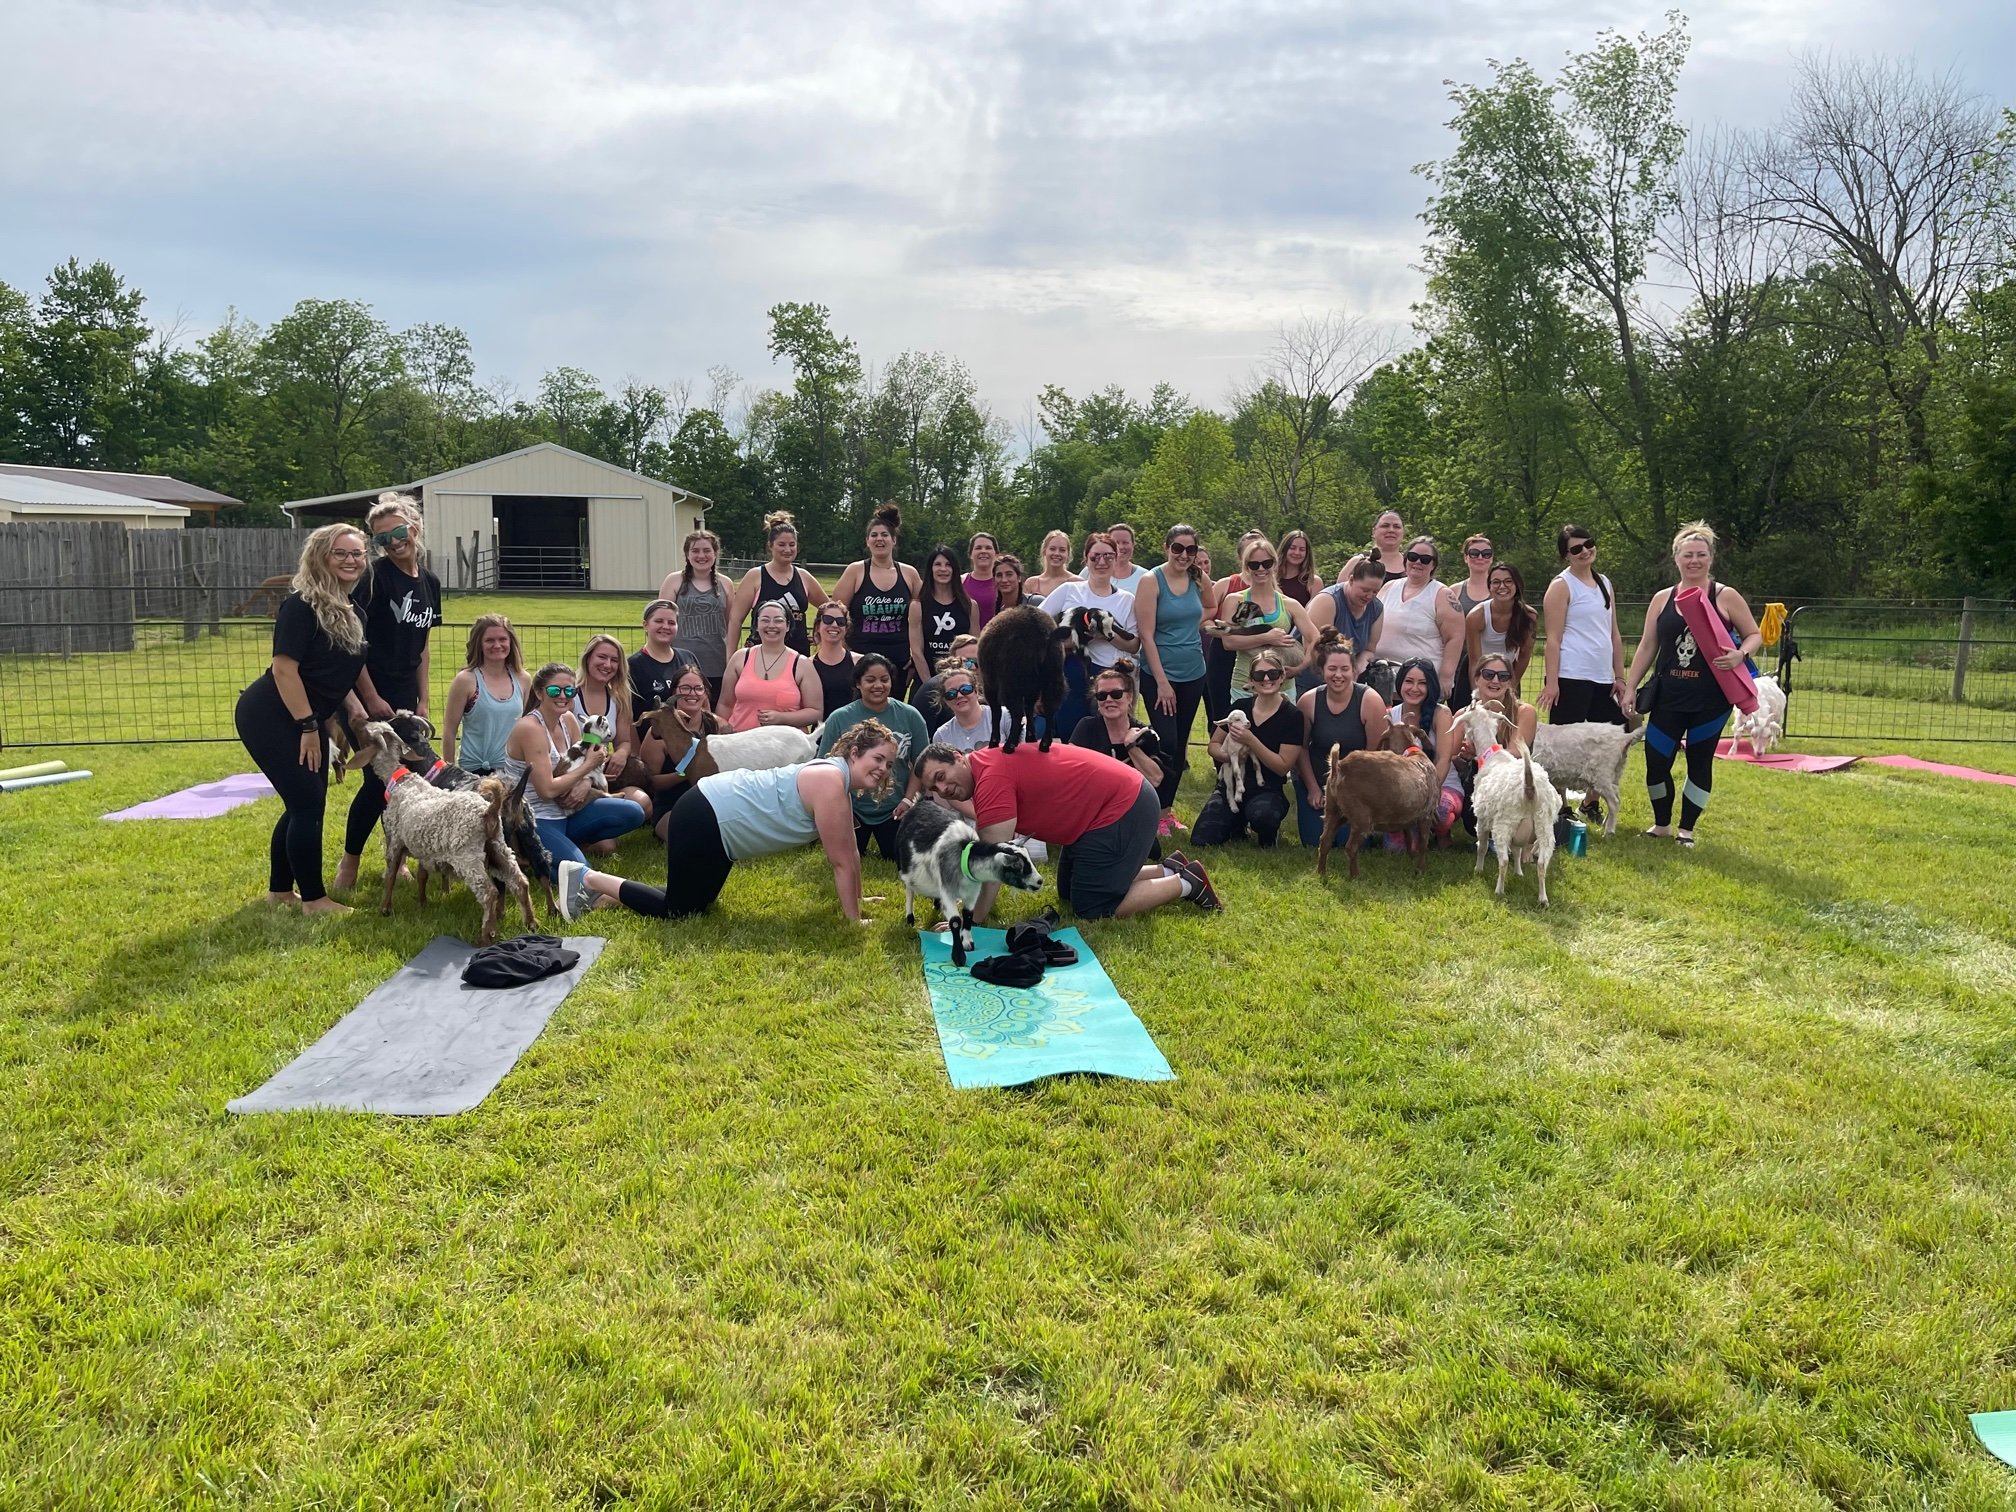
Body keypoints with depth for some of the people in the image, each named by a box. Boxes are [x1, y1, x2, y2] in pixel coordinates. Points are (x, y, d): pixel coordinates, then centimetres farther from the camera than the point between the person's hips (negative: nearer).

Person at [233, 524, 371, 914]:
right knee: (308, 802, -8)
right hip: (269, 717, -9)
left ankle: (279, 890, 26)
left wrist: (357, 710, 3)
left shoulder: (351, 612, 8)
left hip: (305, 719, 9)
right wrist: (308, 727, -21)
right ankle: (314, 898, 3)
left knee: (304, 804, 13)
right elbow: (284, 668, -22)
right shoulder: (302, 604, -18)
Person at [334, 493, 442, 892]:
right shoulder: (376, 576, -12)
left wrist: (422, 700, 11)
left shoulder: (430, 583, 8)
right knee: (377, 780, -6)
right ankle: (349, 861, 11)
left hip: (405, 697, 6)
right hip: (371, 694, -6)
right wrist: (371, 698, -16)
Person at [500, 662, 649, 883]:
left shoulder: (568, 720, 5)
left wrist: (584, 784, -13)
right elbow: (547, 790, -21)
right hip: (534, 821, -8)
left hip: (563, 814, 8)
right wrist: (588, 765, -13)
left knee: (633, 813, -3)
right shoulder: (530, 728, -19)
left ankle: (566, 842, 6)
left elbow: (581, 765, 11)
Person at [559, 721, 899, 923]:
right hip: (703, 818, -10)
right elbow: (841, 861, -19)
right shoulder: (830, 783, -22)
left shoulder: (841, 782, 8)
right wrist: (854, 918, -13)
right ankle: (587, 878, 7)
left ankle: (601, 886, 25)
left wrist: (856, 898, 18)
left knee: (696, 902, 19)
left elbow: (851, 852, 17)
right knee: (677, 911, -2)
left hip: (718, 818, 10)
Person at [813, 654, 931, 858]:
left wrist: (908, 799, -10)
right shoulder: (839, 719, -11)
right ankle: (859, 853, 43)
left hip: (894, 810, 1)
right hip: (852, 809, 0)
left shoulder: (910, 716, -7)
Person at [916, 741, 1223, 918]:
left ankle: (1186, 883, 8)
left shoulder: (991, 777, -24)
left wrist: (973, 921, -21)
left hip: (1122, 810, -10)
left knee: (1094, 909, -5)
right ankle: (1168, 870, 26)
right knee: (1071, 893, 19)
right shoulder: (987, 764, 6)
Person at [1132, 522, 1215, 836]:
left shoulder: (1199, 580, 3)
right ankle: (1155, 811, 5)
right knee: (1166, 744, -10)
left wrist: (1193, 623, 4)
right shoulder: (1151, 581, -11)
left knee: (1180, 744, 11)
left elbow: (1211, 607, 26)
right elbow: (1146, 635, -14)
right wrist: (1162, 682, -17)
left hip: (1193, 674, 5)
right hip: (1160, 675, -5)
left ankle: (1167, 808, 23)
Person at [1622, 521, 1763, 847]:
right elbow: (1647, 647, 10)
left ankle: (1686, 830, 19)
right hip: (1668, 697, 2)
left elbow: (1755, 635, 4)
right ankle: (1662, 824, 22)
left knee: (1699, 762, 5)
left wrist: (1741, 654, -18)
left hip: (1710, 700, -2)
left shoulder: (1725, 597, -1)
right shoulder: (1662, 599, 7)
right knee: (1656, 760, 2)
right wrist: (1630, 688, 6)